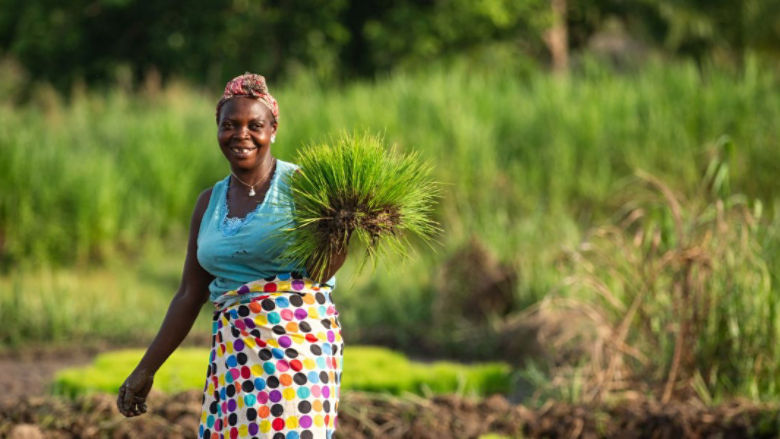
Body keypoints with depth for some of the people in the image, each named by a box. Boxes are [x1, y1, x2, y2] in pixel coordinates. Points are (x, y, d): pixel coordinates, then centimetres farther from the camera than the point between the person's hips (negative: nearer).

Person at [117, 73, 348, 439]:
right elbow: (189, 296, 15)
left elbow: (317, 273, -10)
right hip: (233, 354, 5)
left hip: (297, 347, -5)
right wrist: (146, 369, 13)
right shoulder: (210, 203, 13)